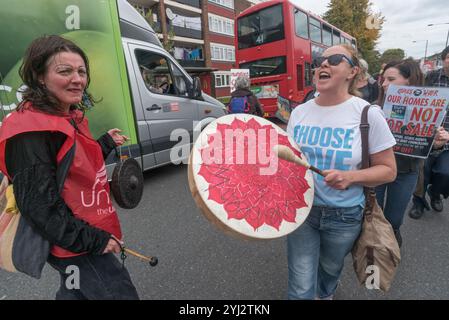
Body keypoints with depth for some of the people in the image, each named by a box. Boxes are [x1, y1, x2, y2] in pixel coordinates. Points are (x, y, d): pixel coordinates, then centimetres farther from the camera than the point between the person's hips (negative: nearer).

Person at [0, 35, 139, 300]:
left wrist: (108, 143, 11)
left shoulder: (71, 117, 7)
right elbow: (39, 206, -24)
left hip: (88, 234, 9)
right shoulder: (30, 131, -22)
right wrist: (93, 240, -22)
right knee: (121, 294, 2)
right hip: (75, 245, -9)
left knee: (76, 292, 29)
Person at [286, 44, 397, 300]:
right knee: (301, 288, 6)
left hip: (344, 214, -1)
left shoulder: (368, 114, -12)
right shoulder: (300, 112, -2)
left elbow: (388, 170, -7)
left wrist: (351, 177, -24)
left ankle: (325, 295, 62)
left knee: (330, 269, 27)